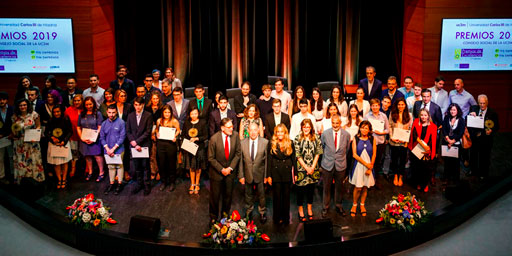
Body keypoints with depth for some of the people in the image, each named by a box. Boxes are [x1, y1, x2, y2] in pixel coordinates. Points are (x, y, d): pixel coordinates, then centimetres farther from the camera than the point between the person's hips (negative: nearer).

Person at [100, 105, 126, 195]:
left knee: (119, 166, 5)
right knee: (110, 167, 12)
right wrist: (107, 149, -7)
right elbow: (102, 138, 7)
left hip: (118, 149, -4)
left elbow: (122, 137, -11)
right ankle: (111, 184, 25)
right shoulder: (104, 124, 5)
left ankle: (119, 184, 17)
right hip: (108, 150, 4)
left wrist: (113, 148, -13)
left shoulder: (121, 122, -8)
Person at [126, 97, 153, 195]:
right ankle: (139, 184, 21)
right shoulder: (130, 116, 9)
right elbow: (128, 131, 7)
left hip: (145, 144, -3)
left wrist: (137, 141, -13)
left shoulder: (148, 115, -4)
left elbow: (148, 132, -9)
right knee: (136, 166, 9)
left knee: (145, 166, 3)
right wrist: (133, 142, -7)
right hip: (134, 144, 3)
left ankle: (147, 185, 14)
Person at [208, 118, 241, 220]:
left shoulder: (235, 135, -11)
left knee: (228, 194, 14)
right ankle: (213, 218, 31)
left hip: (230, 170, 2)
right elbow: (211, 158, -11)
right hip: (217, 171, -2)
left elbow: (238, 153, -2)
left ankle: (225, 214, 35)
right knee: (215, 196, 10)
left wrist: (230, 168, -10)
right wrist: (221, 169, -14)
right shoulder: (214, 139, -18)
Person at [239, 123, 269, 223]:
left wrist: (266, 175, -6)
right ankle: (248, 212, 42)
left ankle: (262, 213, 38)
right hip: (247, 174, 1)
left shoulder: (265, 142, -11)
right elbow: (240, 160, -2)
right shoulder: (242, 143, -7)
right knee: (248, 195, 19)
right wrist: (241, 175, -4)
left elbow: (267, 160, -7)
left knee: (261, 195, 16)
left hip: (260, 174, -1)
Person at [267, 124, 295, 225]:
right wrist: (269, 175, -3)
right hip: (276, 173, -1)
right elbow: (269, 160, 0)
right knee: (276, 196, 6)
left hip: (287, 172, 1)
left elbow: (294, 159, 4)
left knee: (286, 196, 9)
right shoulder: (272, 143, -1)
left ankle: (286, 218, 21)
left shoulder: (290, 143, 1)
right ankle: (277, 218, 19)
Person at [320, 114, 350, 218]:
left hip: (341, 166, 1)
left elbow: (347, 149, 8)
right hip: (327, 165, -1)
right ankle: (325, 207, 29)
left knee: (339, 187, 16)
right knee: (326, 187, 11)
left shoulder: (346, 135, -7)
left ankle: (338, 206, 36)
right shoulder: (325, 134, -9)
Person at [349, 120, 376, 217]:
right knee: (358, 187, -2)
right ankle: (354, 205, 19)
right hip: (359, 165, -2)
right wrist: (365, 163, -13)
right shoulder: (356, 139, -3)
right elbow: (354, 154, -7)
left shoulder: (372, 140, 1)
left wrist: (370, 167, -7)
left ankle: (362, 205, 27)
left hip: (369, 166, 2)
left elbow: (374, 155, 2)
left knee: (365, 187, 9)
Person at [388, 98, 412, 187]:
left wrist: (407, 140, -11)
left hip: (404, 142, -1)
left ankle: (401, 177, 21)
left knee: (403, 159, 7)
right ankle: (395, 176, 26)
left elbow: (411, 128, 0)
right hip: (394, 141, 1)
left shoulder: (409, 115, 0)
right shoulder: (392, 114, 2)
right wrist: (391, 137, -9)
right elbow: (390, 126, 3)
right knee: (394, 159, 10)